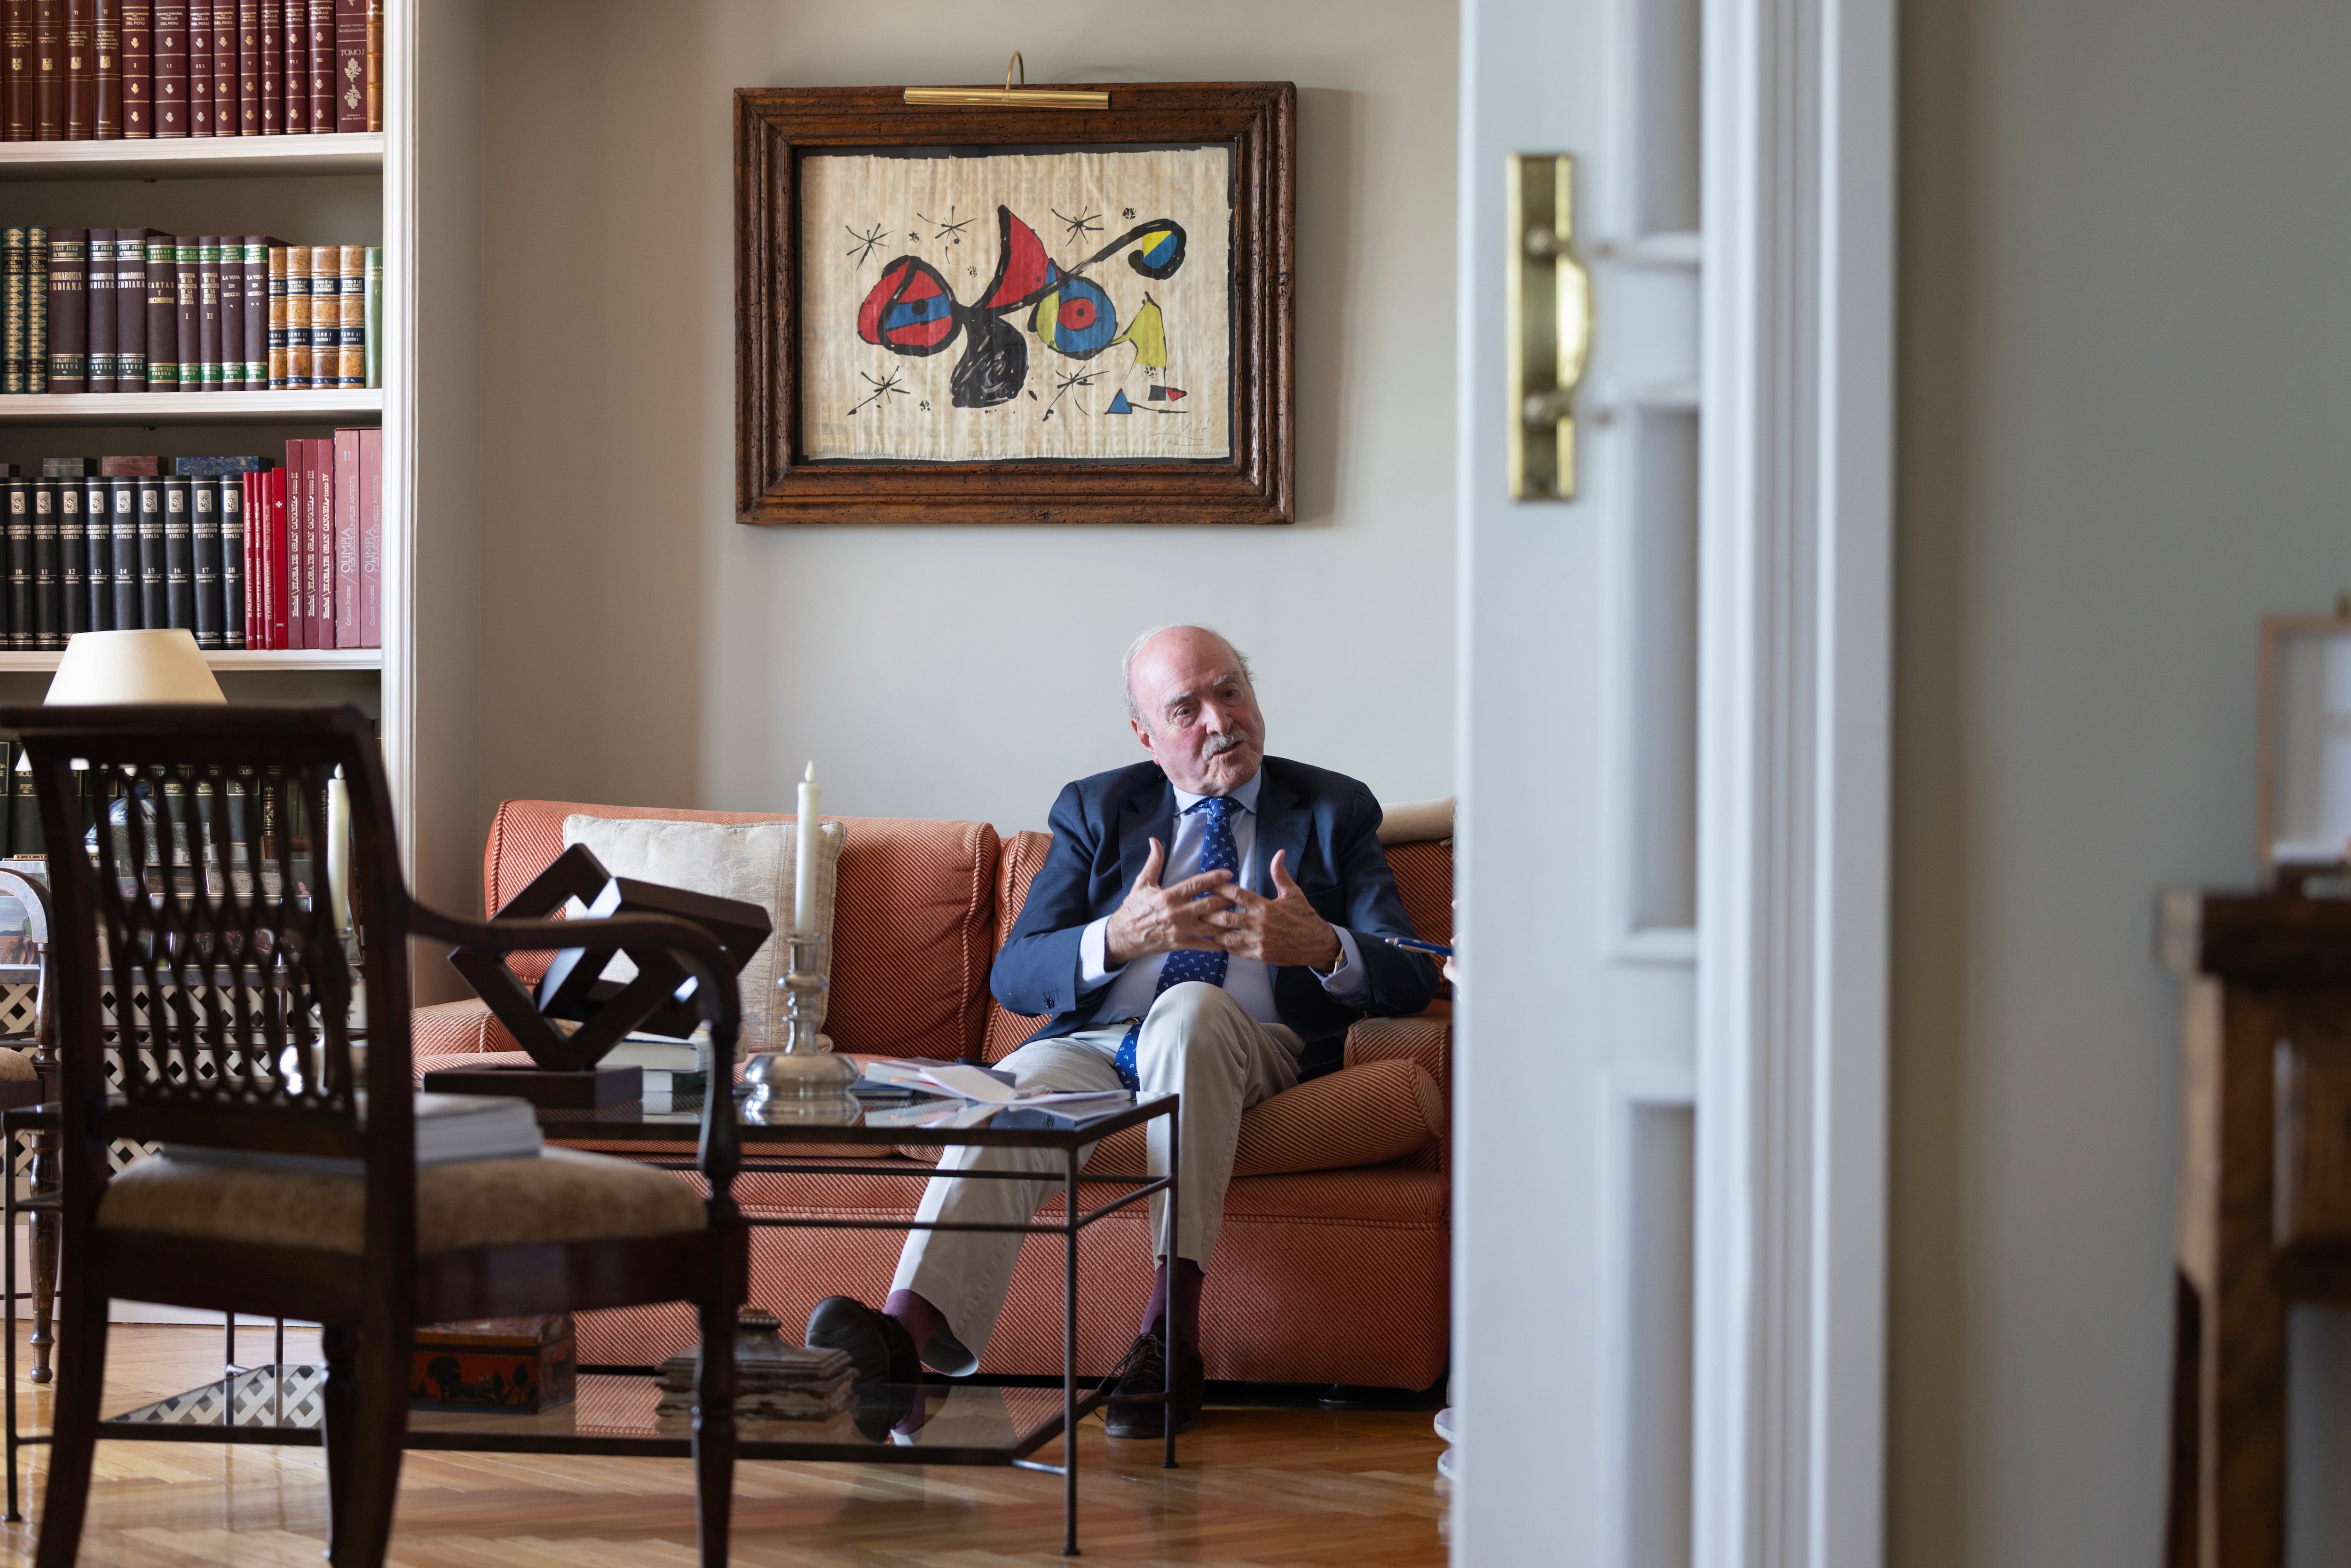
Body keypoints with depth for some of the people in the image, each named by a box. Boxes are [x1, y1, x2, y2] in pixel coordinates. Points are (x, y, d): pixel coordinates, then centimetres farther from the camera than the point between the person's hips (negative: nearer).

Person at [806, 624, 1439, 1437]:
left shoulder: (1336, 811, 15)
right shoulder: (1096, 810, 19)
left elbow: (1412, 978, 3)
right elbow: (1013, 976, 6)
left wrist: (1323, 947, -20)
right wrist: (1120, 938, -16)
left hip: (1255, 1049, -1)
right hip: (1095, 1044, 2)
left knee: (1190, 1007, -37)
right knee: (1012, 1098, -33)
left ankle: (1172, 1329, -40)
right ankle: (905, 1337, -57)